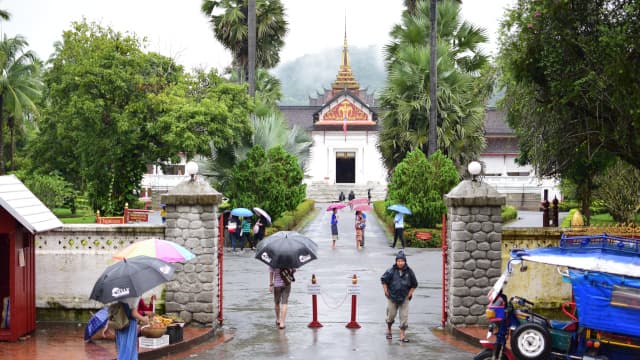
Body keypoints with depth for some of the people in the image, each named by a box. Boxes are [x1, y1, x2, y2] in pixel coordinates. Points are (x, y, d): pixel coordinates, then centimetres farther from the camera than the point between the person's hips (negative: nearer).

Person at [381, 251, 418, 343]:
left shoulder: (409, 272, -2)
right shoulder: (391, 271, -8)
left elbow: (414, 284, 9)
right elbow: (383, 280, 2)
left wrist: (409, 294, 3)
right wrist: (386, 292, -2)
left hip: (404, 298, 1)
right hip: (392, 297, -1)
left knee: (404, 317, -2)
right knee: (391, 315, 10)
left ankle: (402, 335, 4)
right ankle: (388, 330, 35)